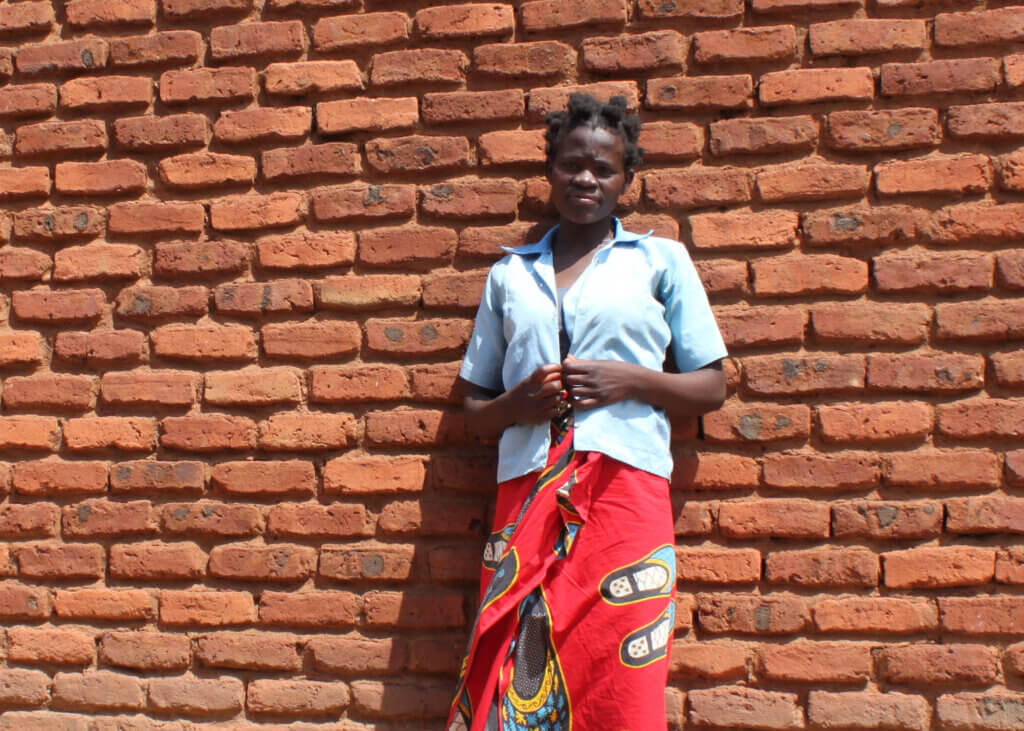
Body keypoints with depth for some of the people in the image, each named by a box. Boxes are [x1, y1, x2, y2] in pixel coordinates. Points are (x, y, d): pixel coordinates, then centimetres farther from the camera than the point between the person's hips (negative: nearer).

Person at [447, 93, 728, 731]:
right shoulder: (511, 273, 18)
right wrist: (516, 404, -4)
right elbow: (474, 409, 18)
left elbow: (712, 389, 10)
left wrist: (633, 380, -7)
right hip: (527, 495, 2)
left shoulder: (661, 260, 12)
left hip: (627, 492, -2)